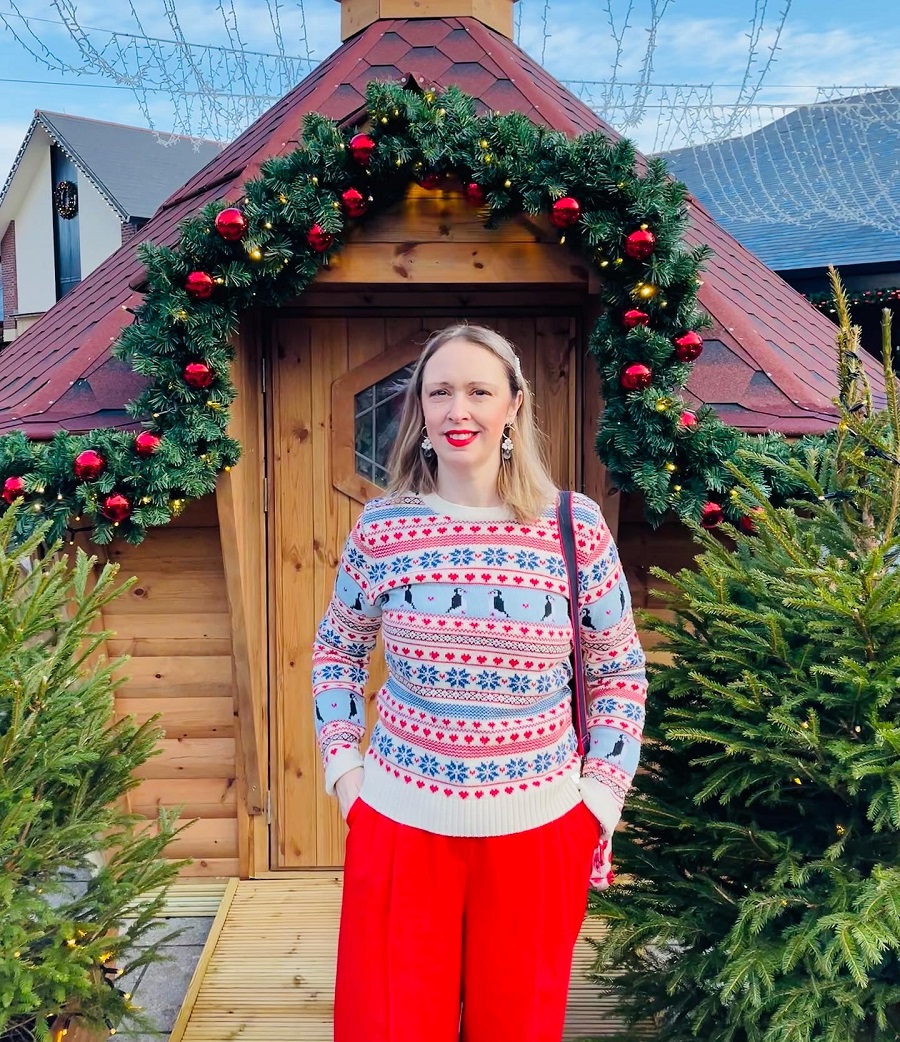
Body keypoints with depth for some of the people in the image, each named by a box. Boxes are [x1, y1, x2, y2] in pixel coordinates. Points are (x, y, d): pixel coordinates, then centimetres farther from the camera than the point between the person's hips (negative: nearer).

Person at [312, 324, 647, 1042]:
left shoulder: (575, 526, -7)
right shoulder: (381, 527, -4)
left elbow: (620, 671, 3)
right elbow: (336, 649, 11)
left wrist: (600, 798, -1)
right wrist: (342, 766, 3)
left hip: (538, 831, 0)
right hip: (398, 822, 1)